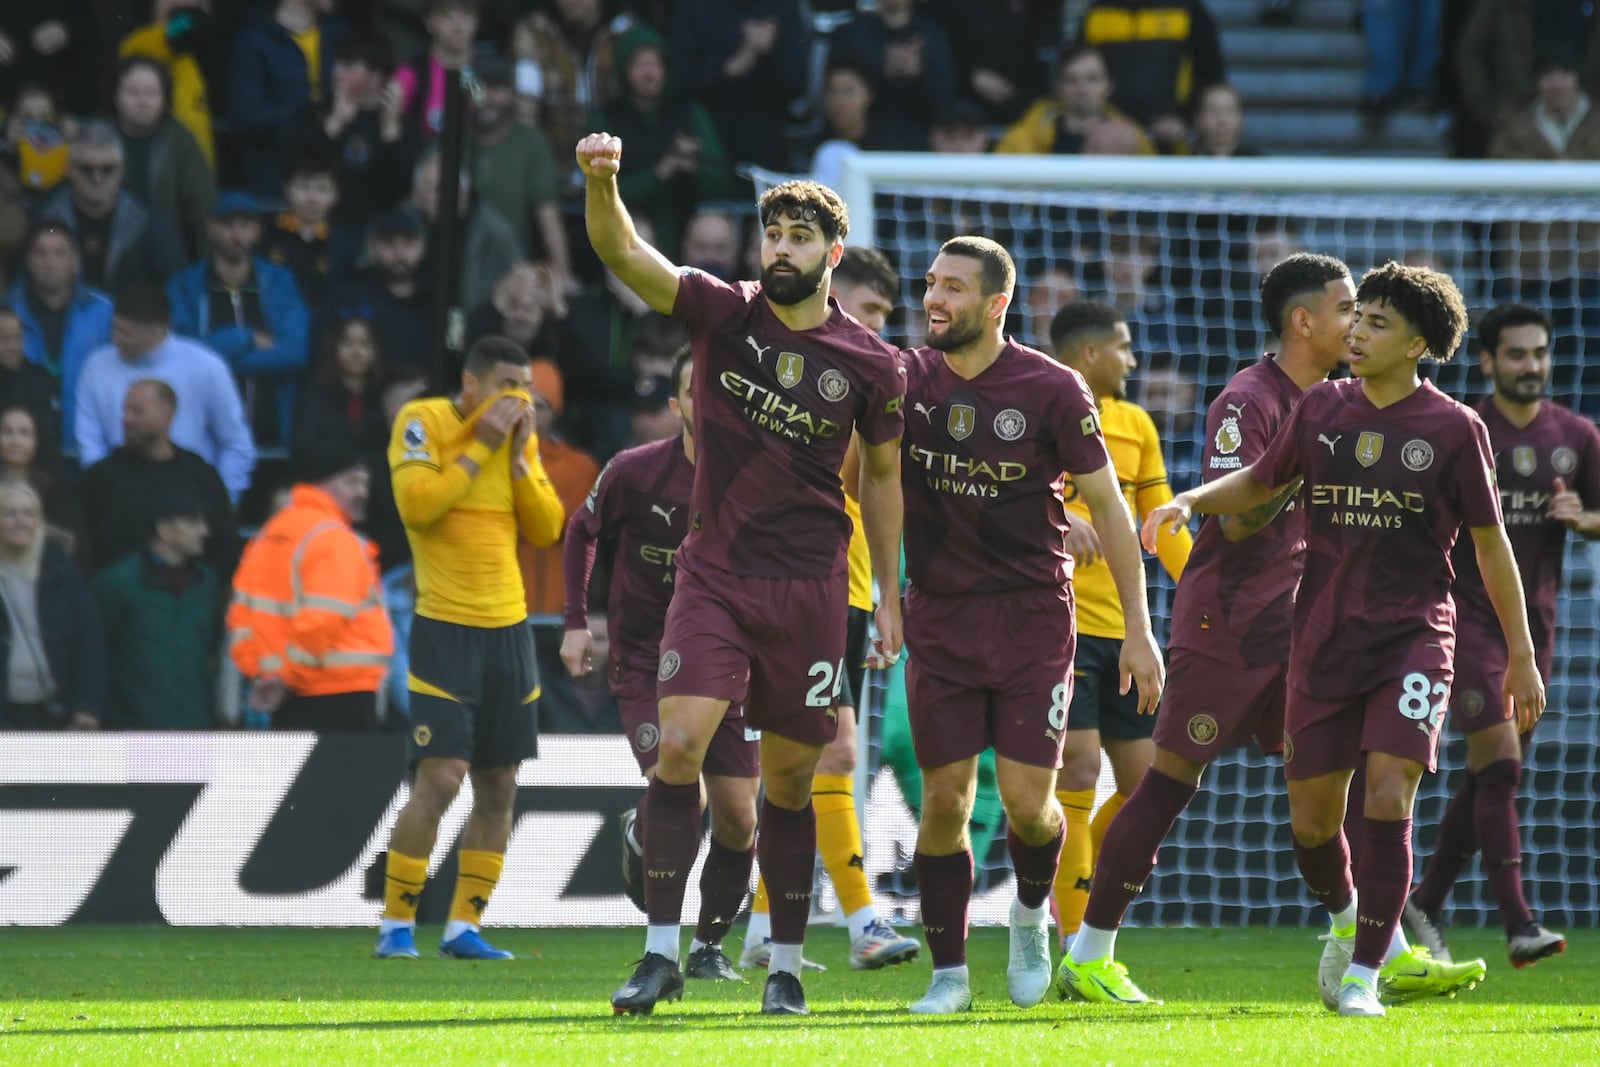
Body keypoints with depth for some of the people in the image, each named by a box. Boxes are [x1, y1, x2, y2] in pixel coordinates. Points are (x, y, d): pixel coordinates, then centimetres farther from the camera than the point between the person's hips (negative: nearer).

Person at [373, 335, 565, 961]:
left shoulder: (519, 438, 11)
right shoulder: (422, 422, -5)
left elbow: (547, 531, 5)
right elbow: (415, 504, -19)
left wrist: (518, 458, -5)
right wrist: (480, 447, -15)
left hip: (508, 629, 6)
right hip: (445, 630, -6)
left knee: (499, 786, 4)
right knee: (440, 779, -13)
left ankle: (464, 927, 10)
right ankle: (396, 926, -3)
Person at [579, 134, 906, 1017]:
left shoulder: (869, 363, 0)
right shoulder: (721, 313, -2)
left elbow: (881, 477, 12)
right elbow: (622, 253, -16)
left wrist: (889, 594, 11)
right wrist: (601, 182, -36)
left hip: (809, 587, 1)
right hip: (714, 573, -1)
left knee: (787, 778, 6)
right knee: (679, 744, -16)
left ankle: (786, 964, 17)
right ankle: (662, 952, -12)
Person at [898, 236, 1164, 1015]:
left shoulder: (1052, 390, -8)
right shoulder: (907, 381, 0)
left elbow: (1107, 507, -2)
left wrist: (1138, 628, -4)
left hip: (1033, 618, -2)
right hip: (940, 619, 2)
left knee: (1027, 798, -7)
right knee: (944, 797, -1)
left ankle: (1031, 914, 25)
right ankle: (948, 973, 10)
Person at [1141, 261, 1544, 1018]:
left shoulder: (1454, 429, -3)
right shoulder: (1321, 409, 5)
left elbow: (1491, 546, 3)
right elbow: (1259, 484, 20)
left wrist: (1522, 657, 5)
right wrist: (1188, 501, -1)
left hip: (1412, 636, -3)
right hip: (1324, 638, 3)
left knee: (1389, 799, -18)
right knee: (1312, 816, 5)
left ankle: (1363, 973, -10)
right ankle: (1347, 920, 36)